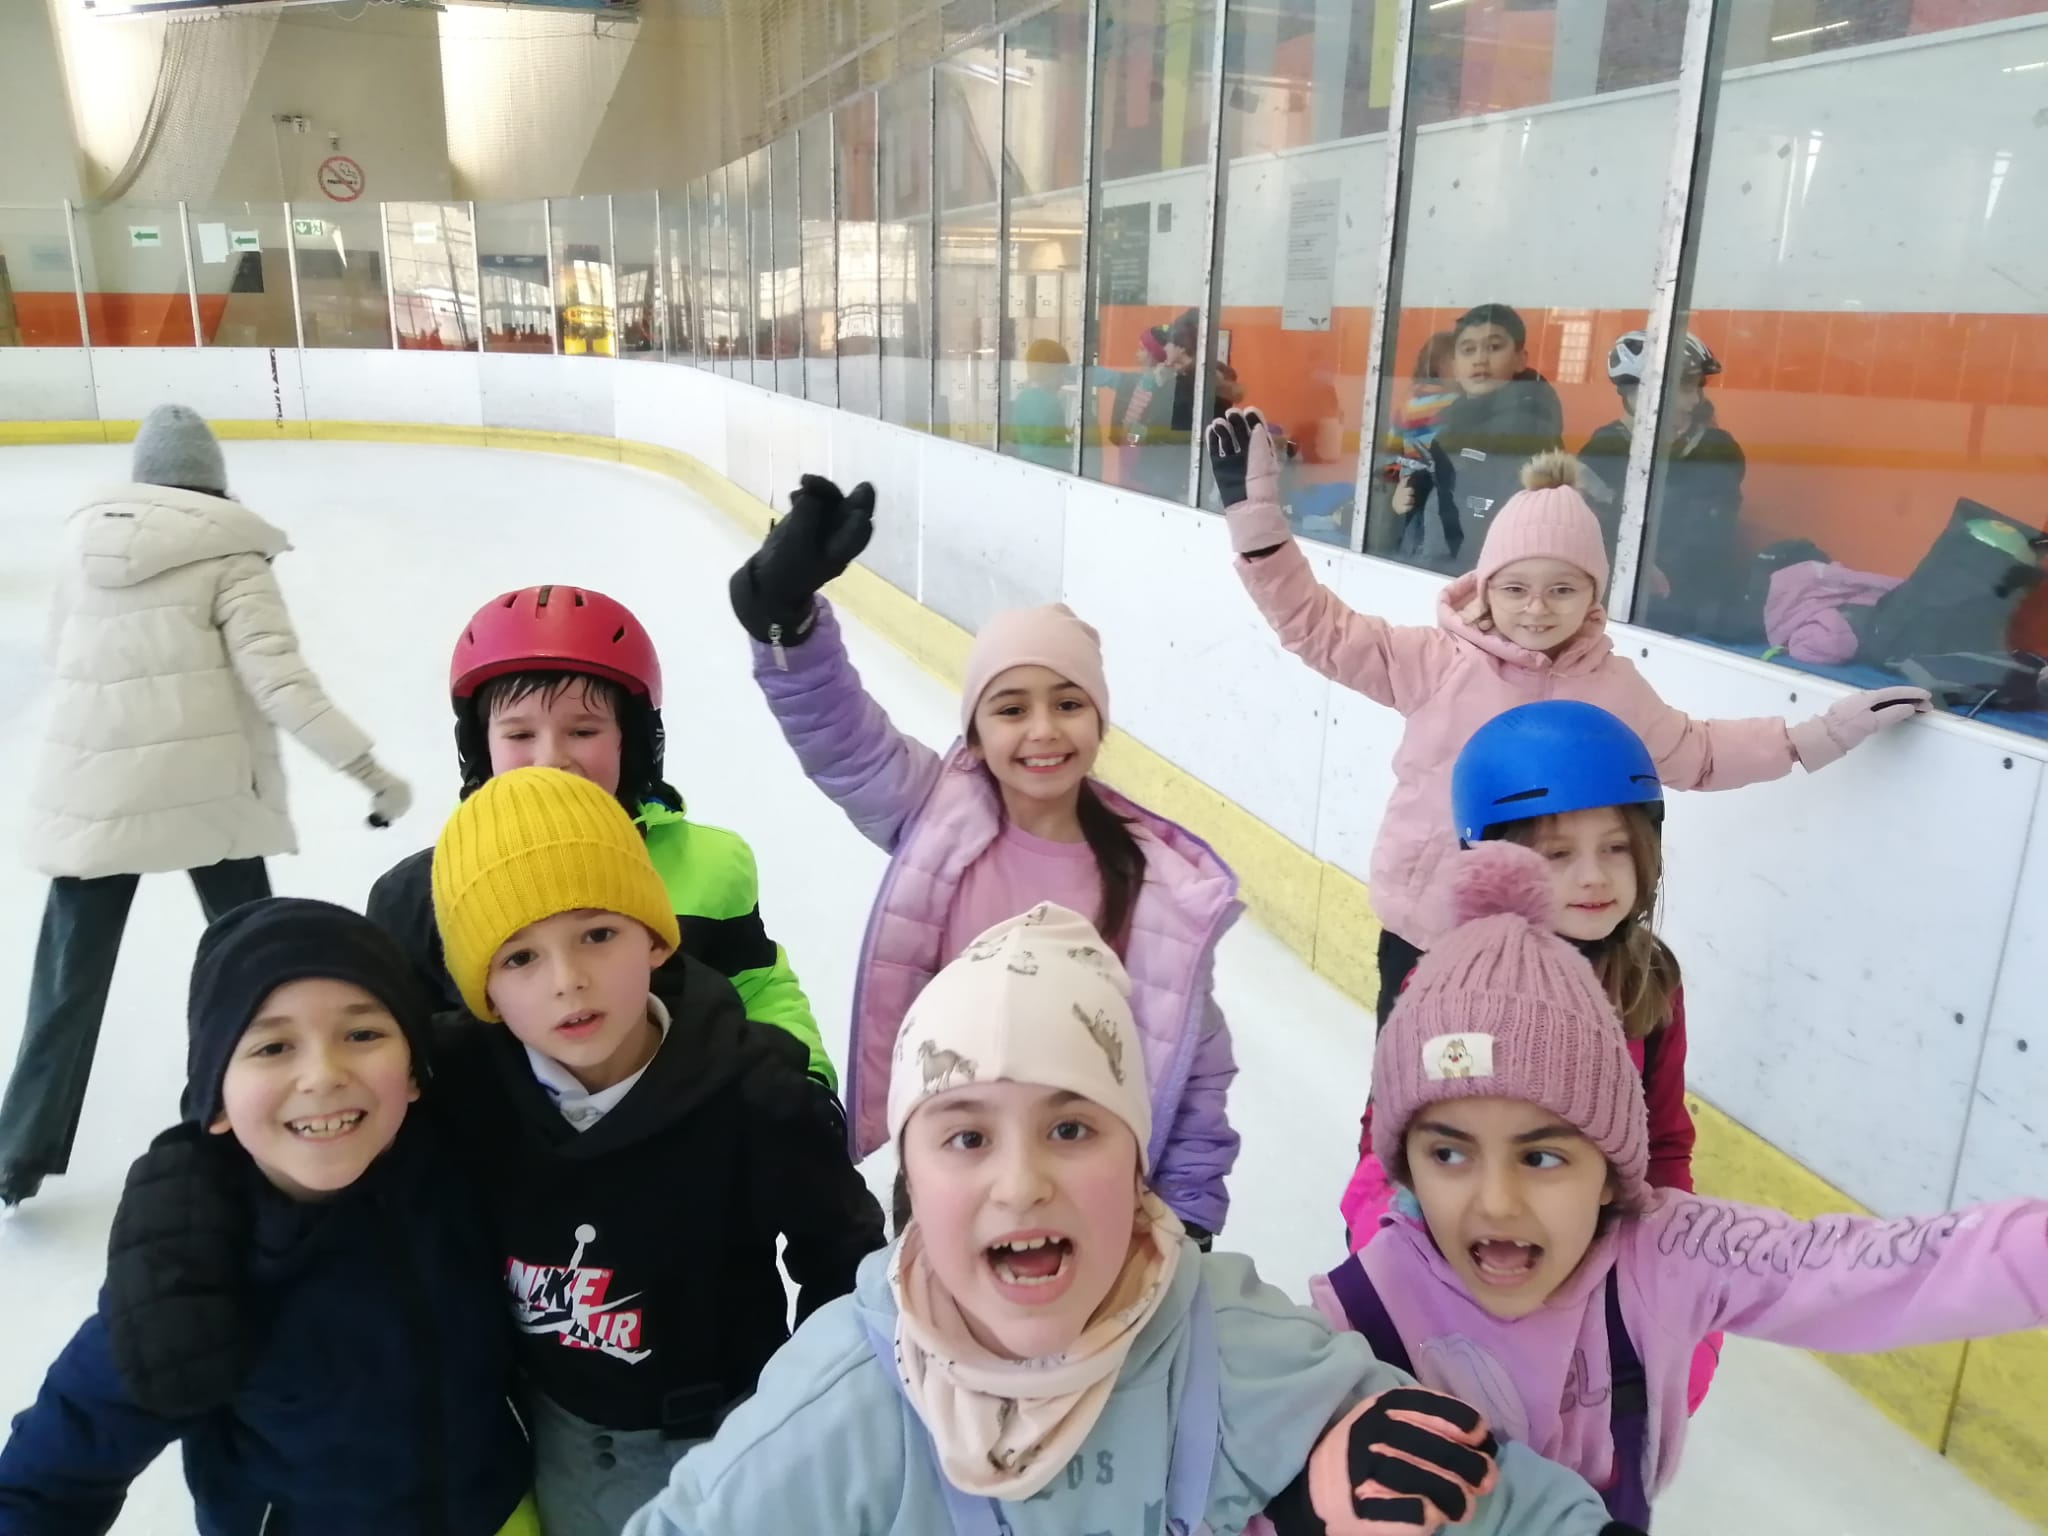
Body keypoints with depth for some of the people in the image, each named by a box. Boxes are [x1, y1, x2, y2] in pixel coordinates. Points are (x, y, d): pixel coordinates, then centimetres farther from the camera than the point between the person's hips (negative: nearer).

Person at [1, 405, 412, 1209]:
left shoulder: (87, 547, 8)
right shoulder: (229, 556, -7)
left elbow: (66, 666, 15)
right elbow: (278, 678, -17)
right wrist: (369, 767, -16)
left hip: (90, 788, 4)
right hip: (205, 784, -3)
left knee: (71, 970, 12)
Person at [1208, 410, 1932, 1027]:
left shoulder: (1613, 689, -1)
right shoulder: (1436, 662, -12)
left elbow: (1694, 753, 16)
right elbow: (1315, 623, -13)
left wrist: (1819, 734, 12)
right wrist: (1253, 509, -22)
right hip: (1422, 930, -1)